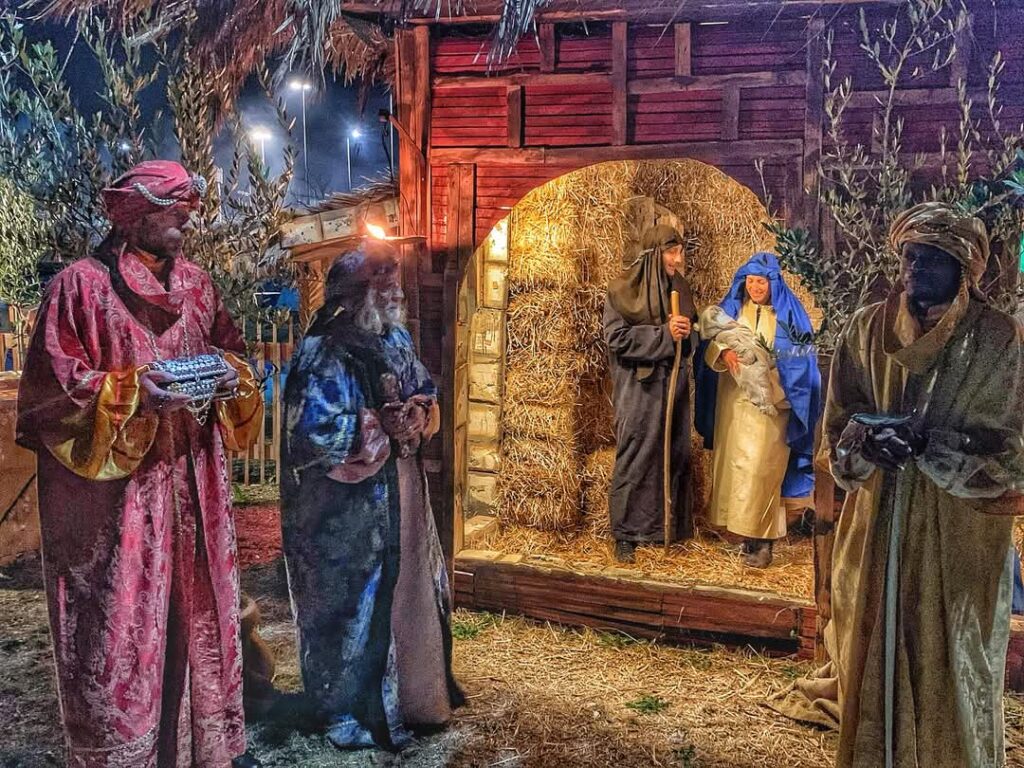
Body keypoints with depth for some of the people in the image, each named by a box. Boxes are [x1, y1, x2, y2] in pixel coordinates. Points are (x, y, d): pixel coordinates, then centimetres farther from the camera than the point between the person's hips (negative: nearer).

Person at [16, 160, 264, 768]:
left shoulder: (196, 284, 11)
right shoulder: (81, 285, -7)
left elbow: (231, 349, 21)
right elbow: (51, 390, -9)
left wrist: (231, 376, -2)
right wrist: (131, 392, -20)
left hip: (193, 487, 6)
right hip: (114, 496, -5)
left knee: (200, 611, 13)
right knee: (120, 629, -1)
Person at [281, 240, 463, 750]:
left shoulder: (397, 340, 7)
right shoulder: (324, 353, -17)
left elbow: (427, 398, 14)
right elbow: (317, 431, -25)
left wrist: (416, 417, -8)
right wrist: (383, 425, -20)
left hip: (400, 493, 8)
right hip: (346, 508, -8)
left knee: (410, 588, 17)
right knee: (355, 600, 3)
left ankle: (409, 692, 36)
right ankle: (350, 712, 20)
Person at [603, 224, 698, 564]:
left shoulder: (679, 287, 10)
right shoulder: (623, 290, -8)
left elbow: (689, 334, 18)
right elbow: (617, 338, -14)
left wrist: (686, 331, -6)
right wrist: (664, 334, -19)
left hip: (674, 384, 6)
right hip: (639, 386, -6)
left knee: (674, 456, 9)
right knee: (635, 459, -2)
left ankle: (668, 526, 21)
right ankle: (625, 535, 8)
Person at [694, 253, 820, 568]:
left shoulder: (788, 311, -1)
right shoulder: (732, 308, 9)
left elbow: (801, 358, -4)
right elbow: (711, 341, 2)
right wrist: (723, 352, -20)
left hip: (770, 401, -4)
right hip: (733, 399, 4)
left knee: (760, 467, -9)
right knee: (734, 463, 6)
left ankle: (762, 538, -3)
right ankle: (743, 529, 16)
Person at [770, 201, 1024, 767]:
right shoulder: (868, 328, 0)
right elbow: (838, 427, 3)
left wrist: (929, 445, -24)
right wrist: (867, 443, -20)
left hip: (960, 534, -2)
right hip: (878, 526, 3)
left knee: (953, 665, 9)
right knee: (873, 657, 13)